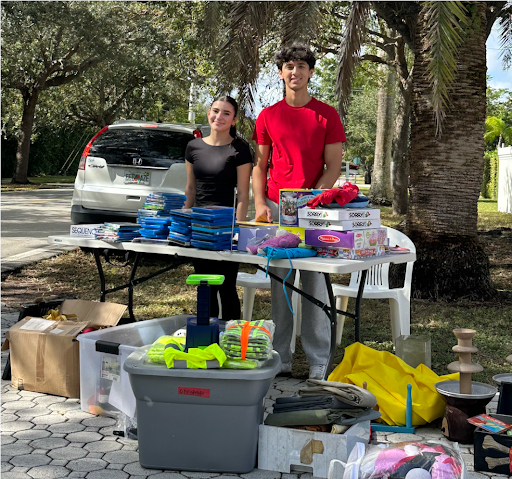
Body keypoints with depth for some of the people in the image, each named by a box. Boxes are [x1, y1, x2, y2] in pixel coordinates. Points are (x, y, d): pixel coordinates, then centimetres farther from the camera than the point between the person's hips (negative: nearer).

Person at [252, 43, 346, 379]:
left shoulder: (327, 115, 6)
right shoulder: (268, 116, 12)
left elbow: (334, 166, 2)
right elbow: (259, 165, 14)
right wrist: (260, 203, 0)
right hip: (276, 209, 2)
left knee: (316, 285, -3)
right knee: (279, 285, 4)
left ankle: (319, 366, 3)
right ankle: (279, 361, 11)